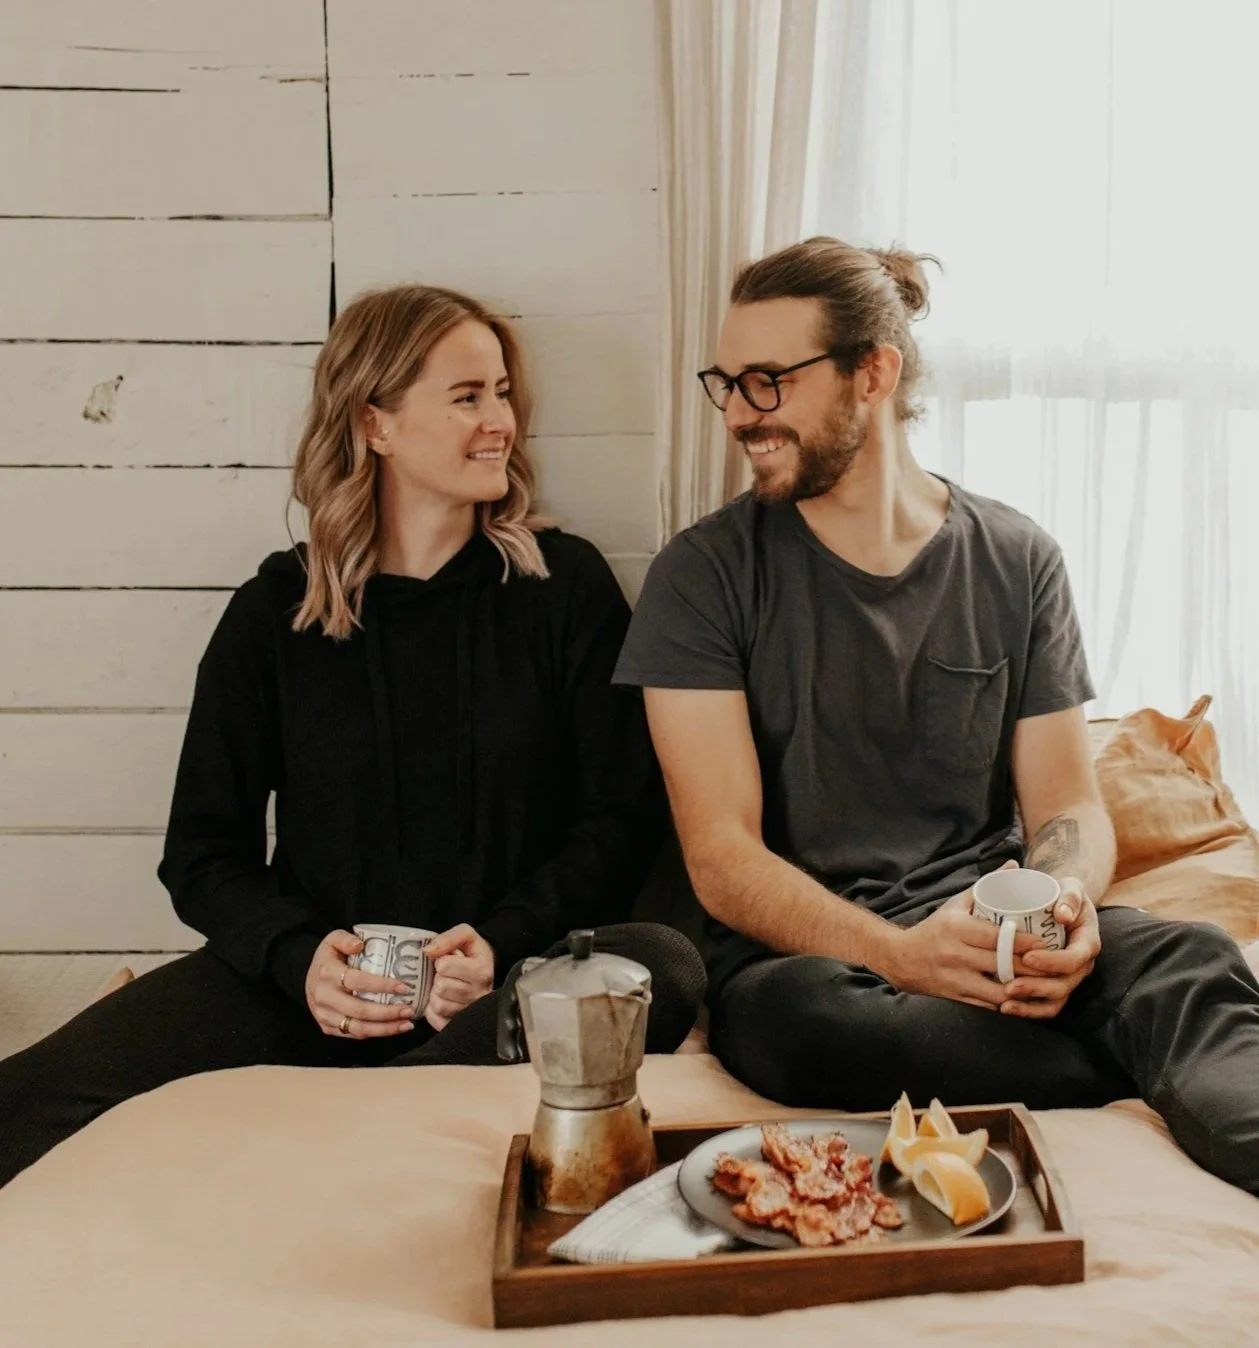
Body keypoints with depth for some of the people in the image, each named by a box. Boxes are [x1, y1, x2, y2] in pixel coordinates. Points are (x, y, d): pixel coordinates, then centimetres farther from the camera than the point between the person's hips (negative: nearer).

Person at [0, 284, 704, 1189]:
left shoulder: (566, 585, 6)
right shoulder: (276, 611, 9)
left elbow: (622, 817, 3)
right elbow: (204, 851, 9)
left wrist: (502, 942, -14)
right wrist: (297, 957, -12)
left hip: (508, 982, 1)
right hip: (313, 982, 0)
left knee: (666, 966, -35)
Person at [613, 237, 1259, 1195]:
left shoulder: (1017, 564, 7)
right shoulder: (705, 576, -1)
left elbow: (1068, 807, 7)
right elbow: (723, 859, -8)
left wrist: (1062, 901, -19)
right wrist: (900, 954, -25)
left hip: (987, 935, 2)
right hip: (800, 952, -1)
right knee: (798, 1016, -36)